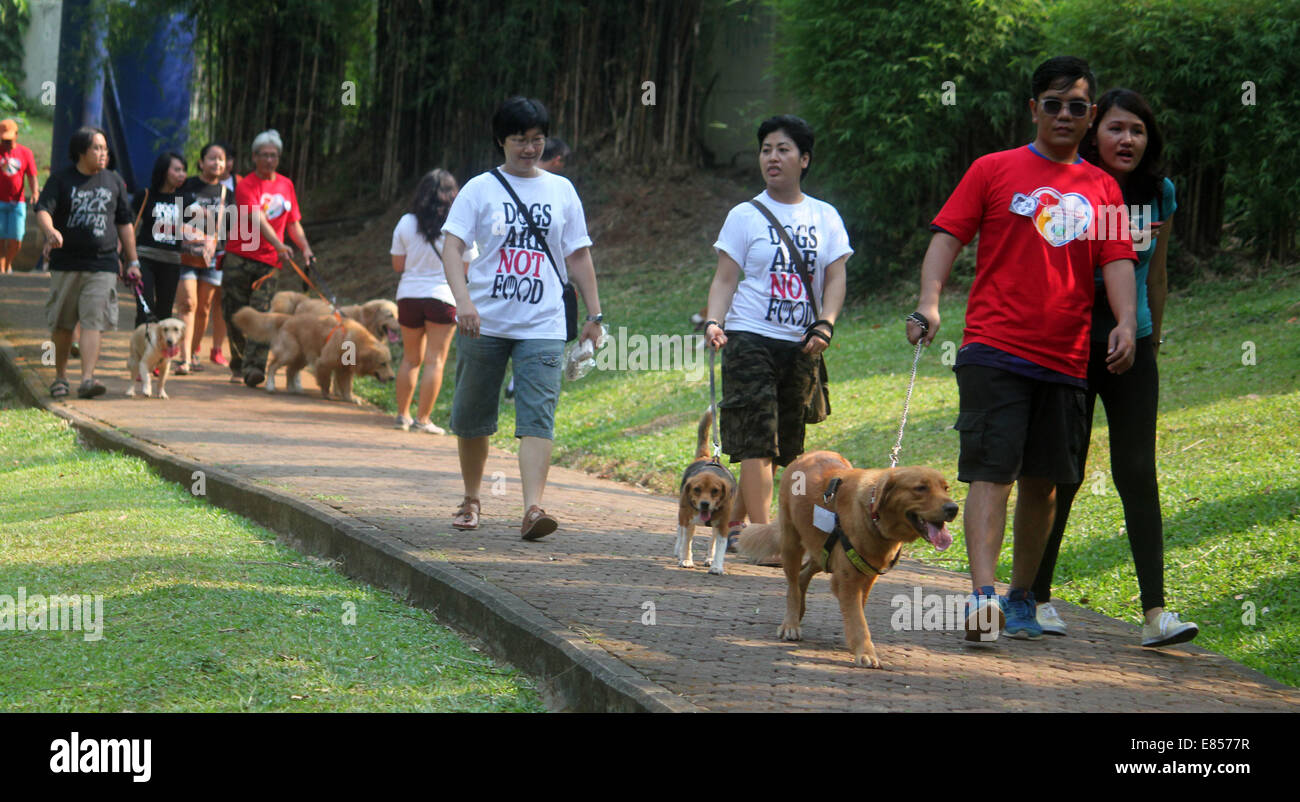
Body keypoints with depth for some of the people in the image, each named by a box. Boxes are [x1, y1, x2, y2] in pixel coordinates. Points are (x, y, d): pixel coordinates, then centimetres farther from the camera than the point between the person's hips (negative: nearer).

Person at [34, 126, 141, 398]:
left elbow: (124, 223, 16)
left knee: (94, 321, -12)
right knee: (62, 324, 7)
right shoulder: (61, 180, 2)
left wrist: (132, 261, 15)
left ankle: (87, 378, -19)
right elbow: (43, 210, -11)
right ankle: (60, 377, 22)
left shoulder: (114, 181, 10)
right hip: (66, 263, -1)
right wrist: (50, 231, -33)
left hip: (103, 265, 1)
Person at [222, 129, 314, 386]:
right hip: (240, 257, -2)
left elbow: (293, 222, 21)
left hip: (269, 261, 2)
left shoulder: (286, 185, 13)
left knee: (260, 314, -12)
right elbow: (258, 219, -19)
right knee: (235, 316, 1)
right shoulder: (246, 185, -4)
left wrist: (305, 247, 4)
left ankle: (254, 368, -20)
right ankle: (238, 366, 16)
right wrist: (279, 245, -33)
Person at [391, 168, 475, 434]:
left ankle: (403, 414, 18)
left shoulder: (406, 223, 0)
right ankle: (422, 419, -2)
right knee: (434, 360, 1)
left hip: (409, 295, 3)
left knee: (410, 359, 16)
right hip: (442, 295, -3)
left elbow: (398, 265, 5)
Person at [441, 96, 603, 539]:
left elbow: (578, 255, 16)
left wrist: (594, 314, 11)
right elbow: (454, 246, -6)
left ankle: (532, 508, -22)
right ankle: (471, 499, 28)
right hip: (484, 323, 0)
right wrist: (463, 300, -22)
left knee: (537, 417, -14)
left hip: (542, 327, 0)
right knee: (471, 417, 9)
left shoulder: (561, 190, 11)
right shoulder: (480, 188, 3)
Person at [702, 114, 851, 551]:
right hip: (750, 339, -4)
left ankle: (734, 522, 23)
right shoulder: (745, 216, 3)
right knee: (757, 442, -11)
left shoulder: (825, 217, 11)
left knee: (784, 447, 8)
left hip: (801, 347, 4)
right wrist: (714, 322, -17)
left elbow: (835, 278, 7)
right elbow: (725, 278, 0)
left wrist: (824, 325, -10)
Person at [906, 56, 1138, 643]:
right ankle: (982, 596, -23)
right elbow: (948, 236, 1)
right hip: (995, 349, -4)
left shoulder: (1102, 188, 13)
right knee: (992, 473, -14)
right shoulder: (994, 171, 5)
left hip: (1066, 360, 4)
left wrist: (1126, 322, -11)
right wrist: (929, 302, -14)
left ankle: (1021, 598, 22)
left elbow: (1117, 261, 8)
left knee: (1043, 482, 9)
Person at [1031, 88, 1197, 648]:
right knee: (1063, 472, 1)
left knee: (1137, 472, -6)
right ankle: (1037, 596, 16)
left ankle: (1155, 612, -9)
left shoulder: (1159, 193, 5)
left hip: (1132, 349, 3)